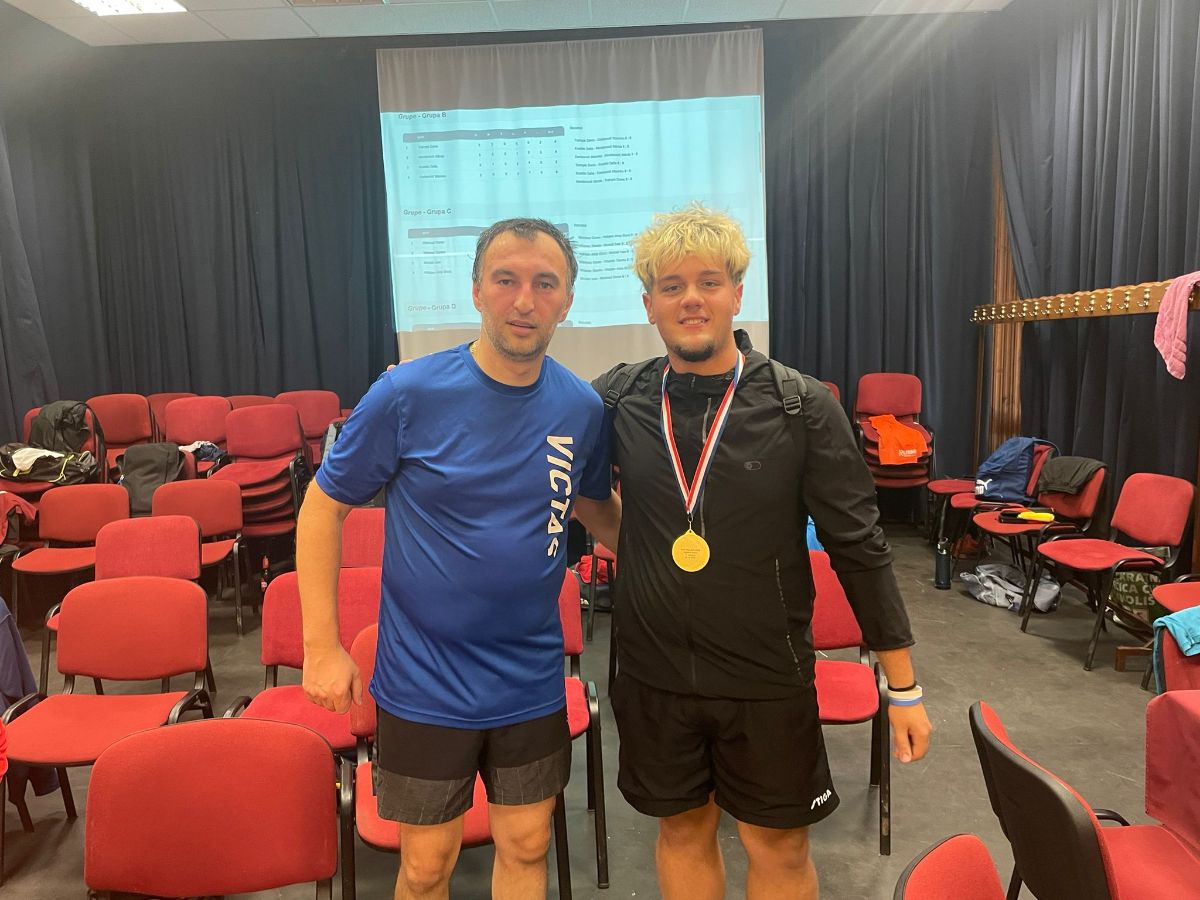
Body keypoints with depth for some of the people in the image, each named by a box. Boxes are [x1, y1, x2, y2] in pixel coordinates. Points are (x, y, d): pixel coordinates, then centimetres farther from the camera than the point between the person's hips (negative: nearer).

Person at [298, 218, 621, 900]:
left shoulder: (582, 408, -5)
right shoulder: (409, 394, -15)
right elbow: (324, 506, -6)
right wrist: (322, 645, -8)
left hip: (532, 681, 3)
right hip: (426, 683, -2)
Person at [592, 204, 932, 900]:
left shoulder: (805, 408, -10)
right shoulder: (618, 400, -4)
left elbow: (861, 548, -7)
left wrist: (904, 688, -4)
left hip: (767, 679, -1)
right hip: (654, 676, 2)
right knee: (683, 831, 20)